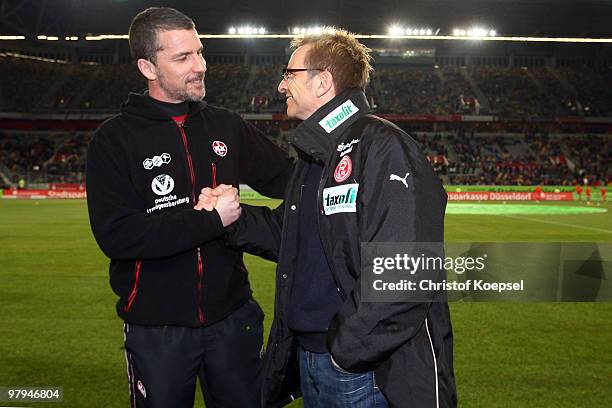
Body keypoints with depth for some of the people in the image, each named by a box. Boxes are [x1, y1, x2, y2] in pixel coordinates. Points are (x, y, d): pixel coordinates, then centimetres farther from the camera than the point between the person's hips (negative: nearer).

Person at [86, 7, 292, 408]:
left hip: (232, 315, 3)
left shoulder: (227, 126, 2)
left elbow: (289, 178, 7)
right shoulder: (115, 139, -9)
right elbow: (115, 235, -19)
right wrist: (211, 220, -20)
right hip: (157, 326, -3)